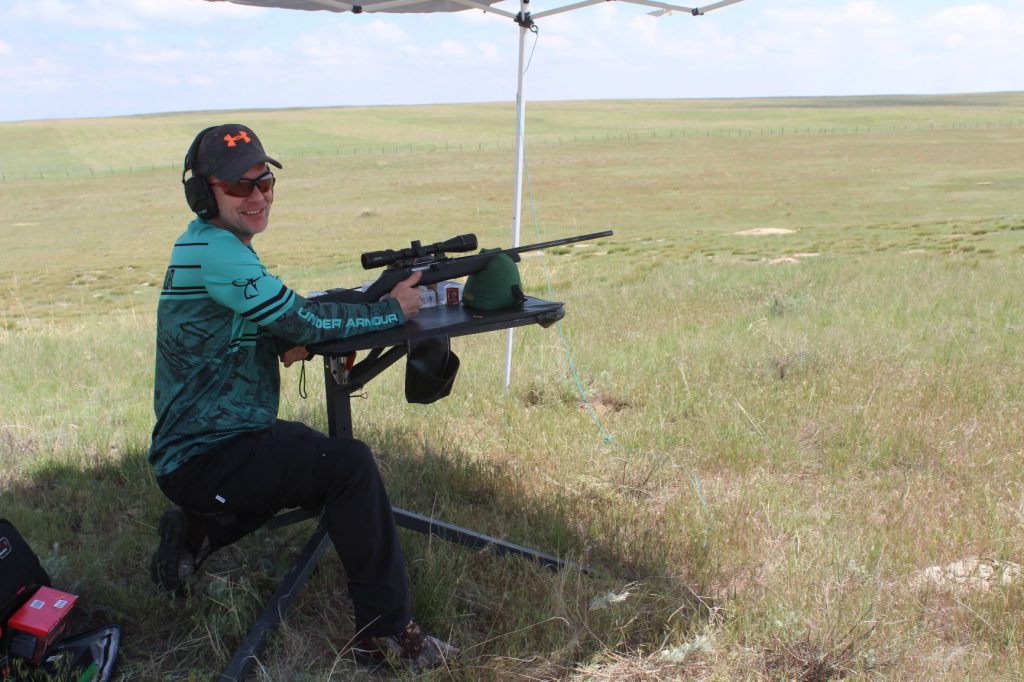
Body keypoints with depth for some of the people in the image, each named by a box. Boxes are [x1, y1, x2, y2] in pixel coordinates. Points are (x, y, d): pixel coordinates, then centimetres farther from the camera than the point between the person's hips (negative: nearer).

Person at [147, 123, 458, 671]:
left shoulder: (204, 245, 10)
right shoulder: (215, 253, -21)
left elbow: (272, 319, 15)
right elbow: (303, 320, -21)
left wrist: (285, 341, -8)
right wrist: (392, 310, -10)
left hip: (199, 445, 10)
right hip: (203, 461, -10)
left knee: (310, 452, 31)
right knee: (350, 465, -21)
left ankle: (194, 534, 30)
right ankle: (386, 634, -15)